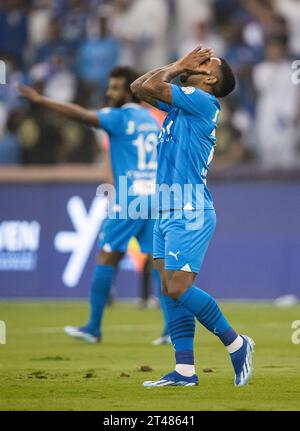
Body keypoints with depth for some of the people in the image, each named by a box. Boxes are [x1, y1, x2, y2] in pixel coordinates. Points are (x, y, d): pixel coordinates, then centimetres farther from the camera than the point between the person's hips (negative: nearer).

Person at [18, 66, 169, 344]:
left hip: (128, 199, -7)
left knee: (106, 257, 1)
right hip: (154, 196, 7)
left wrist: (41, 100, -17)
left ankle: (93, 328, 2)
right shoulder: (151, 120, 16)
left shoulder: (120, 117, -5)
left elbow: (82, 115, -16)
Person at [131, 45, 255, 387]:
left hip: (189, 213, -9)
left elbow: (151, 86, -15)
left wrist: (178, 67, 1)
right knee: (170, 291, 4)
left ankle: (236, 344, 2)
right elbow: (139, 87, 22)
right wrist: (180, 66, 17)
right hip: (168, 212, 9)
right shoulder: (180, 103, 17)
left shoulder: (203, 101, -9)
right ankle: (184, 370, 5)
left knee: (178, 289, -12)